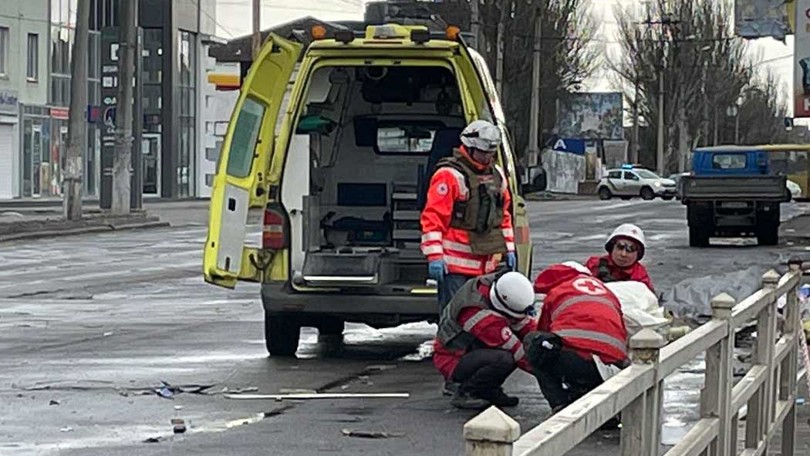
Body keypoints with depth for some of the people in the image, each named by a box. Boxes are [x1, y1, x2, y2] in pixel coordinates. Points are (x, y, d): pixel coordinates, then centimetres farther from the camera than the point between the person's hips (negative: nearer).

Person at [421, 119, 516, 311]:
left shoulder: (497, 175, 15)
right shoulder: (449, 175, -12)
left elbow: (504, 216, 24)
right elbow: (432, 218, -15)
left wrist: (509, 249, 20)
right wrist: (434, 257, -20)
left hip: (487, 263, 8)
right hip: (455, 265, -8)